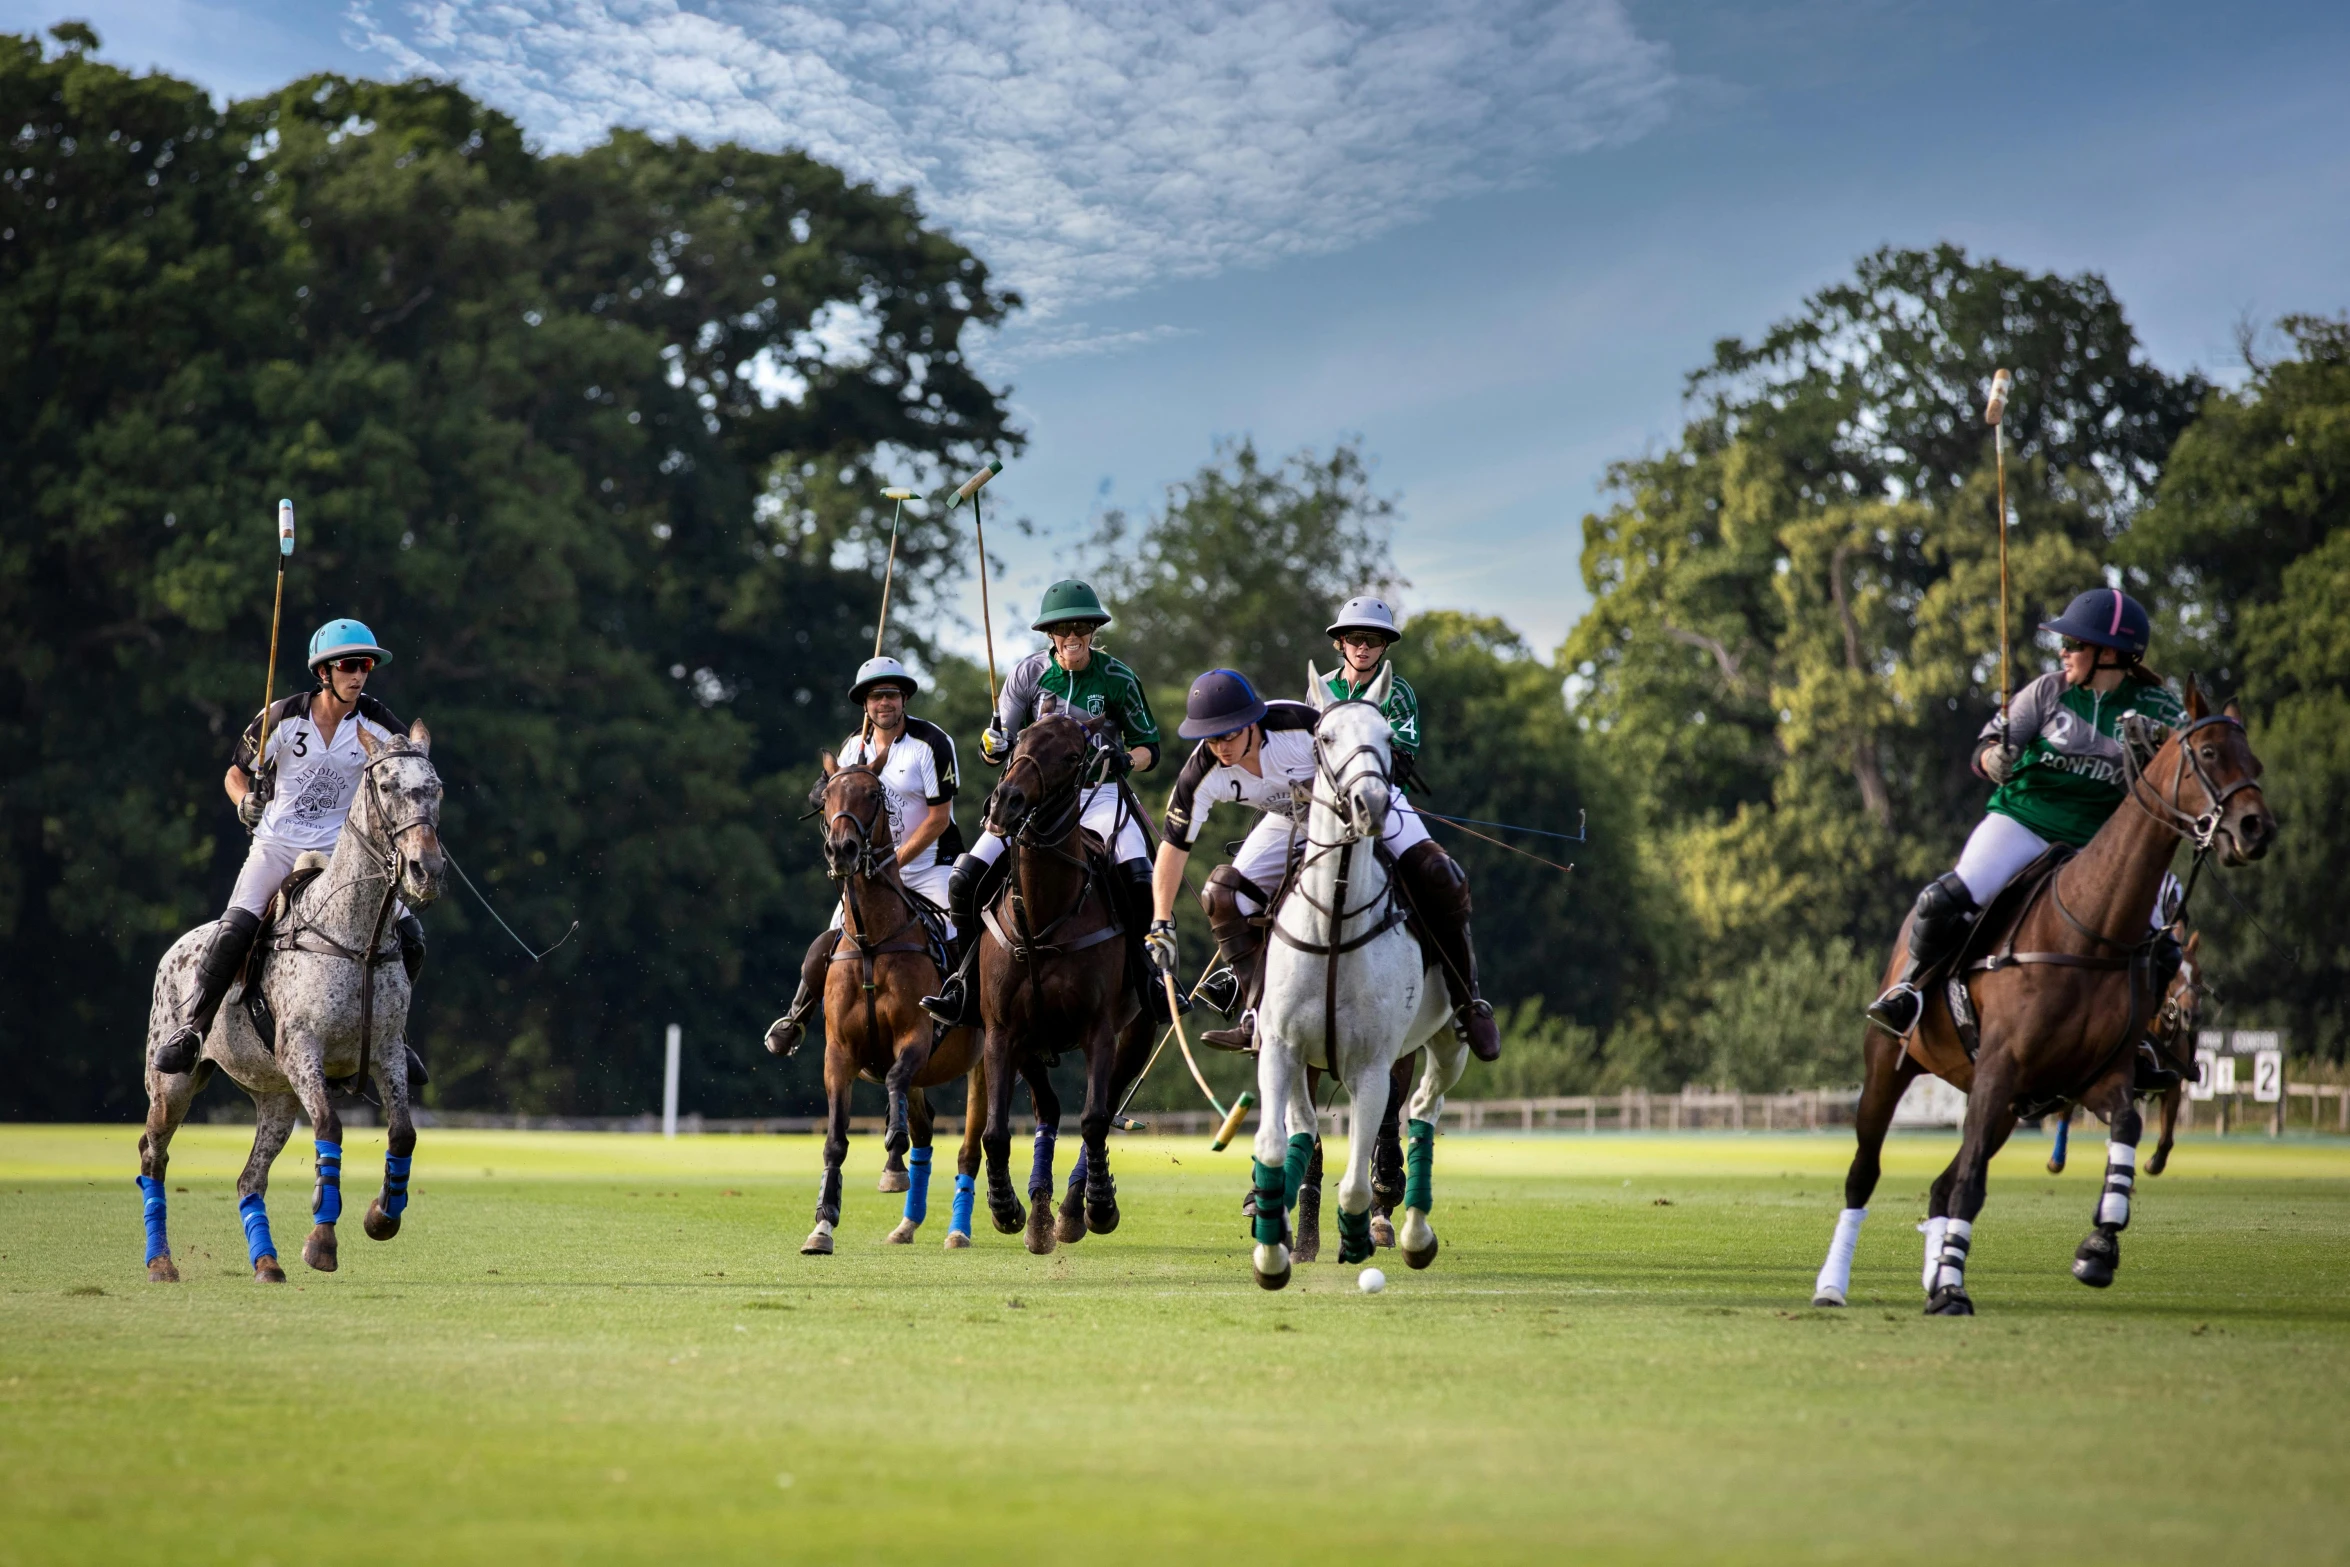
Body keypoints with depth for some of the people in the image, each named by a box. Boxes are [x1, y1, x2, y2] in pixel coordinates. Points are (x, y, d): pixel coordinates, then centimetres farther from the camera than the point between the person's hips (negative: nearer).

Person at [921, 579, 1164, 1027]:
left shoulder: (1117, 679, -5)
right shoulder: (1028, 674, -2)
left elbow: (1149, 747, 4)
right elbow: (994, 751, 5)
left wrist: (1126, 760, -18)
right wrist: (995, 745, -19)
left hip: (1100, 793, -2)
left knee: (1141, 883, -28)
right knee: (966, 880, -15)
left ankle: (1147, 977, -4)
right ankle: (967, 989, -1)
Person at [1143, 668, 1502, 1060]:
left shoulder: (1299, 724, -36)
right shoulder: (1203, 773, -25)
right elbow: (1173, 845, -16)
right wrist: (1161, 924, -18)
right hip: (1291, 820, 4)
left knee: (1436, 876, -22)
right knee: (1222, 893, -14)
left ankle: (1467, 1000, -6)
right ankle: (1260, 1016, -9)